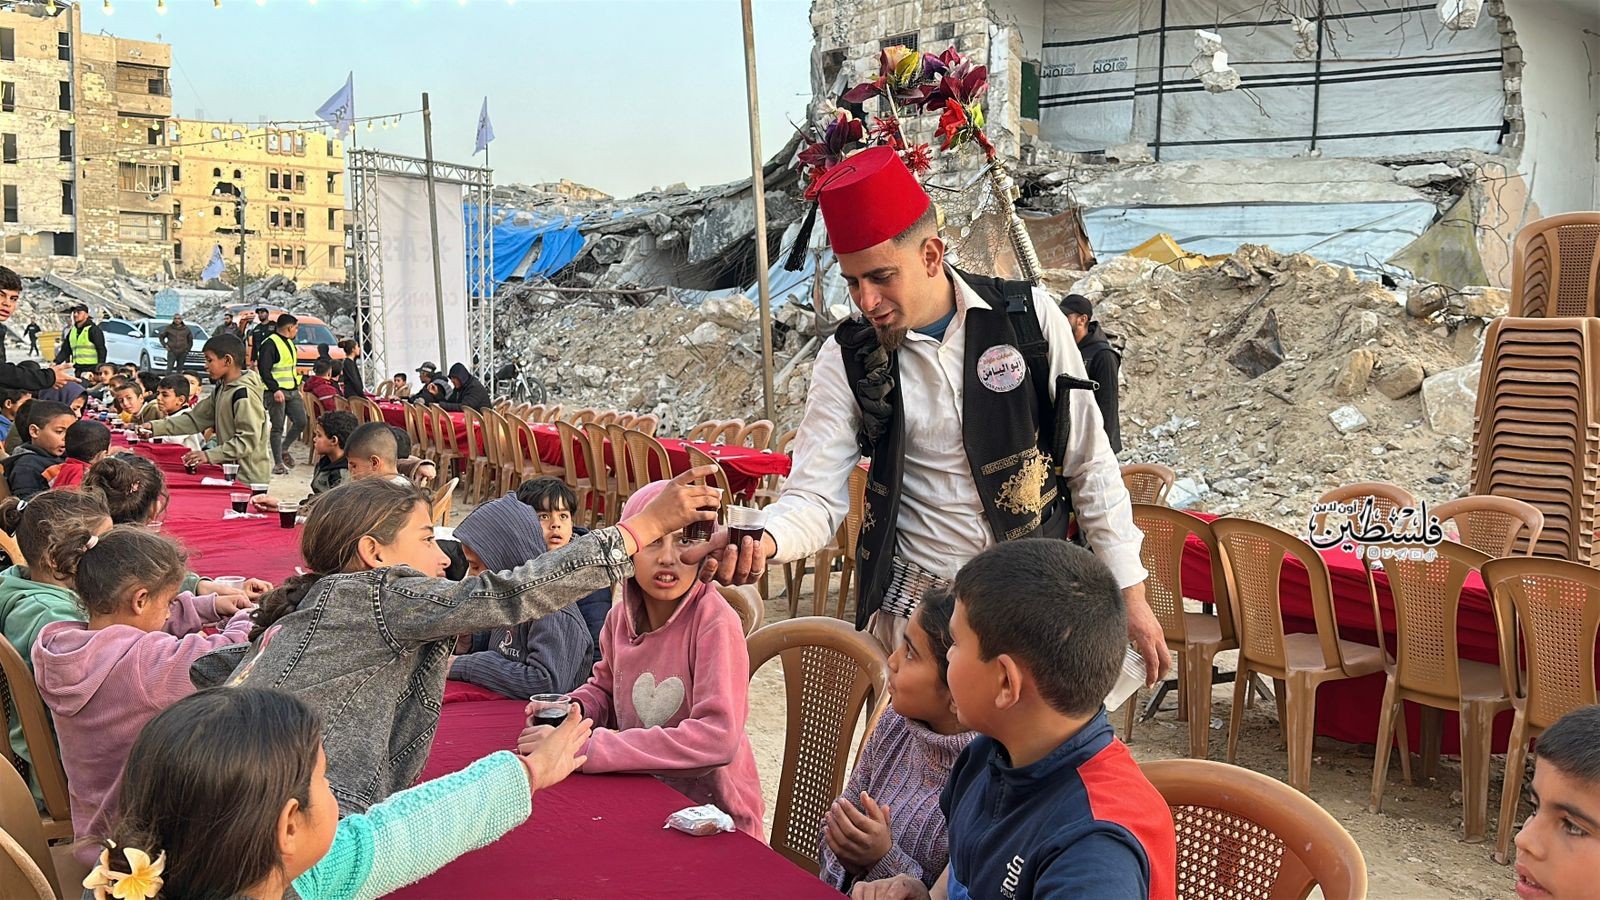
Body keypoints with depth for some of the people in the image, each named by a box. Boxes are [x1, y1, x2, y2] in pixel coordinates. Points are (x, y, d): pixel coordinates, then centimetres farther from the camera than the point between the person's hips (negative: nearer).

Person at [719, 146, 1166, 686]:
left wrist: (1131, 594, -1)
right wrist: (762, 542, -32)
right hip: (920, 608, 0)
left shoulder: (1030, 316, -7)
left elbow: (1091, 465, -1)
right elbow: (816, 498, -9)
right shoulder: (847, 360, -6)